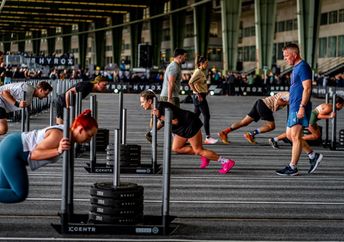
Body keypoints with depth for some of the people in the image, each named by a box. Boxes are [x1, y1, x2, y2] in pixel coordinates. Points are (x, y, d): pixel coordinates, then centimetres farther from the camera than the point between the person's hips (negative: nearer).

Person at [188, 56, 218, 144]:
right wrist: (198, 94, -23)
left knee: (195, 116, 13)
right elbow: (190, 83, -23)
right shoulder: (198, 72, -14)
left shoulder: (202, 72, 15)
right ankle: (208, 138, -7)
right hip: (199, 96, -10)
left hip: (201, 96, 10)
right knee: (206, 116, -9)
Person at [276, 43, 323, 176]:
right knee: (290, 135, 13)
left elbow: (307, 88, -20)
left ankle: (292, 168, 0)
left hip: (299, 107, -11)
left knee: (295, 137, -5)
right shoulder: (296, 68, 17)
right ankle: (313, 156, 18)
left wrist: (302, 107, -24)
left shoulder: (303, 67, -14)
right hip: (294, 107, 11)